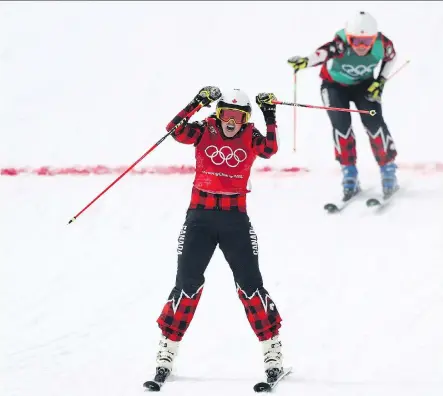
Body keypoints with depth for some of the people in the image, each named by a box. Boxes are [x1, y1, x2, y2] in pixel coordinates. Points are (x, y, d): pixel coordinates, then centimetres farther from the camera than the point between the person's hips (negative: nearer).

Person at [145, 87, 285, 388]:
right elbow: (175, 130, -17)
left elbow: (269, 150, -18)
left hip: (236, 219, 0)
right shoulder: (205, 132, 0)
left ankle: (273, 351, 6)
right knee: (187, 284, 1)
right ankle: (166, 355, 9)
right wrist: (198, 103, -27)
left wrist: (270, 117, -24)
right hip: (200, 216, 0)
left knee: (250, 284, -2)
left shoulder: (250, 137, 1)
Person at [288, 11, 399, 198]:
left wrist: (381, 81, -11)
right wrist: (306, 61, -80)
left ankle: (388, 168, 1)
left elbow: (391, 56, -3)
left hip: (364, 84, 1)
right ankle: (349, 172, -3)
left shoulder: (382, 43, -28)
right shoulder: (342, 45, -38)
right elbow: (324, 52, -60)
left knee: (374, 122, -15)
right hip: (335, 84, -1)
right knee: (341, 124, -18)